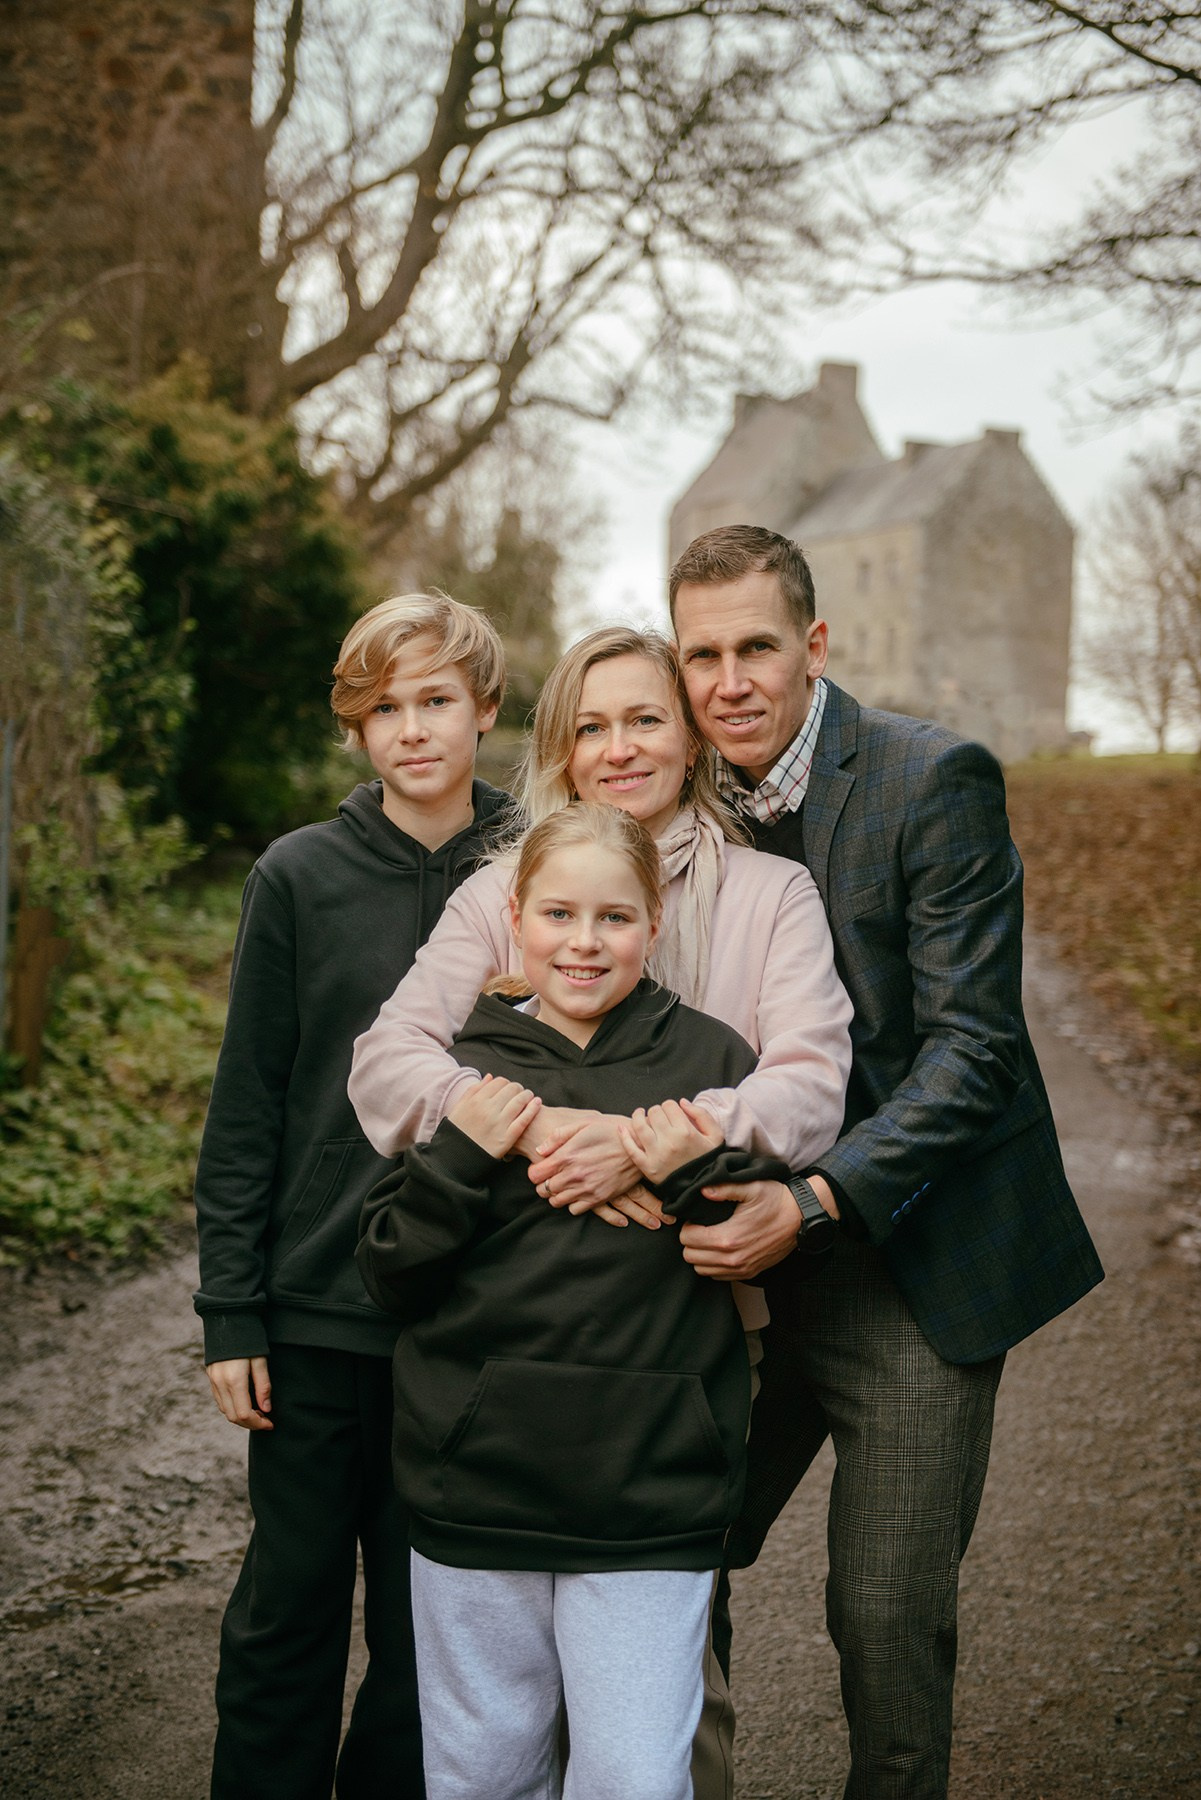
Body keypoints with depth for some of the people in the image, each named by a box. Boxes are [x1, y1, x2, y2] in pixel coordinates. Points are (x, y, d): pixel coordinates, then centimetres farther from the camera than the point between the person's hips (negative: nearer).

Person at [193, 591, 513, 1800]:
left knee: (429, 1620, 11)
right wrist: (228, 1315, -3)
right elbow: (245, 1111, 0)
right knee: (287, 1610, 9)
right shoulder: (300, 877, -1)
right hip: (316, 1311, 0)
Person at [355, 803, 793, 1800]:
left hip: (651, 1497, -1)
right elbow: (392, 1279, 1)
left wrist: (702, 1177, -16)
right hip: (474, 1484, 2)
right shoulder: (463, 1067, 2)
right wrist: (461, 1158, -13)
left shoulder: (711, 1062, 0)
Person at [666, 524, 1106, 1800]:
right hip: (745, 1261, 5)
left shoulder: (935, 781, -13)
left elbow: (973, 1046, -17)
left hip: (914, 1265, -5)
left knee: (889, 1611, 2)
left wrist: (817, 1202, -26)